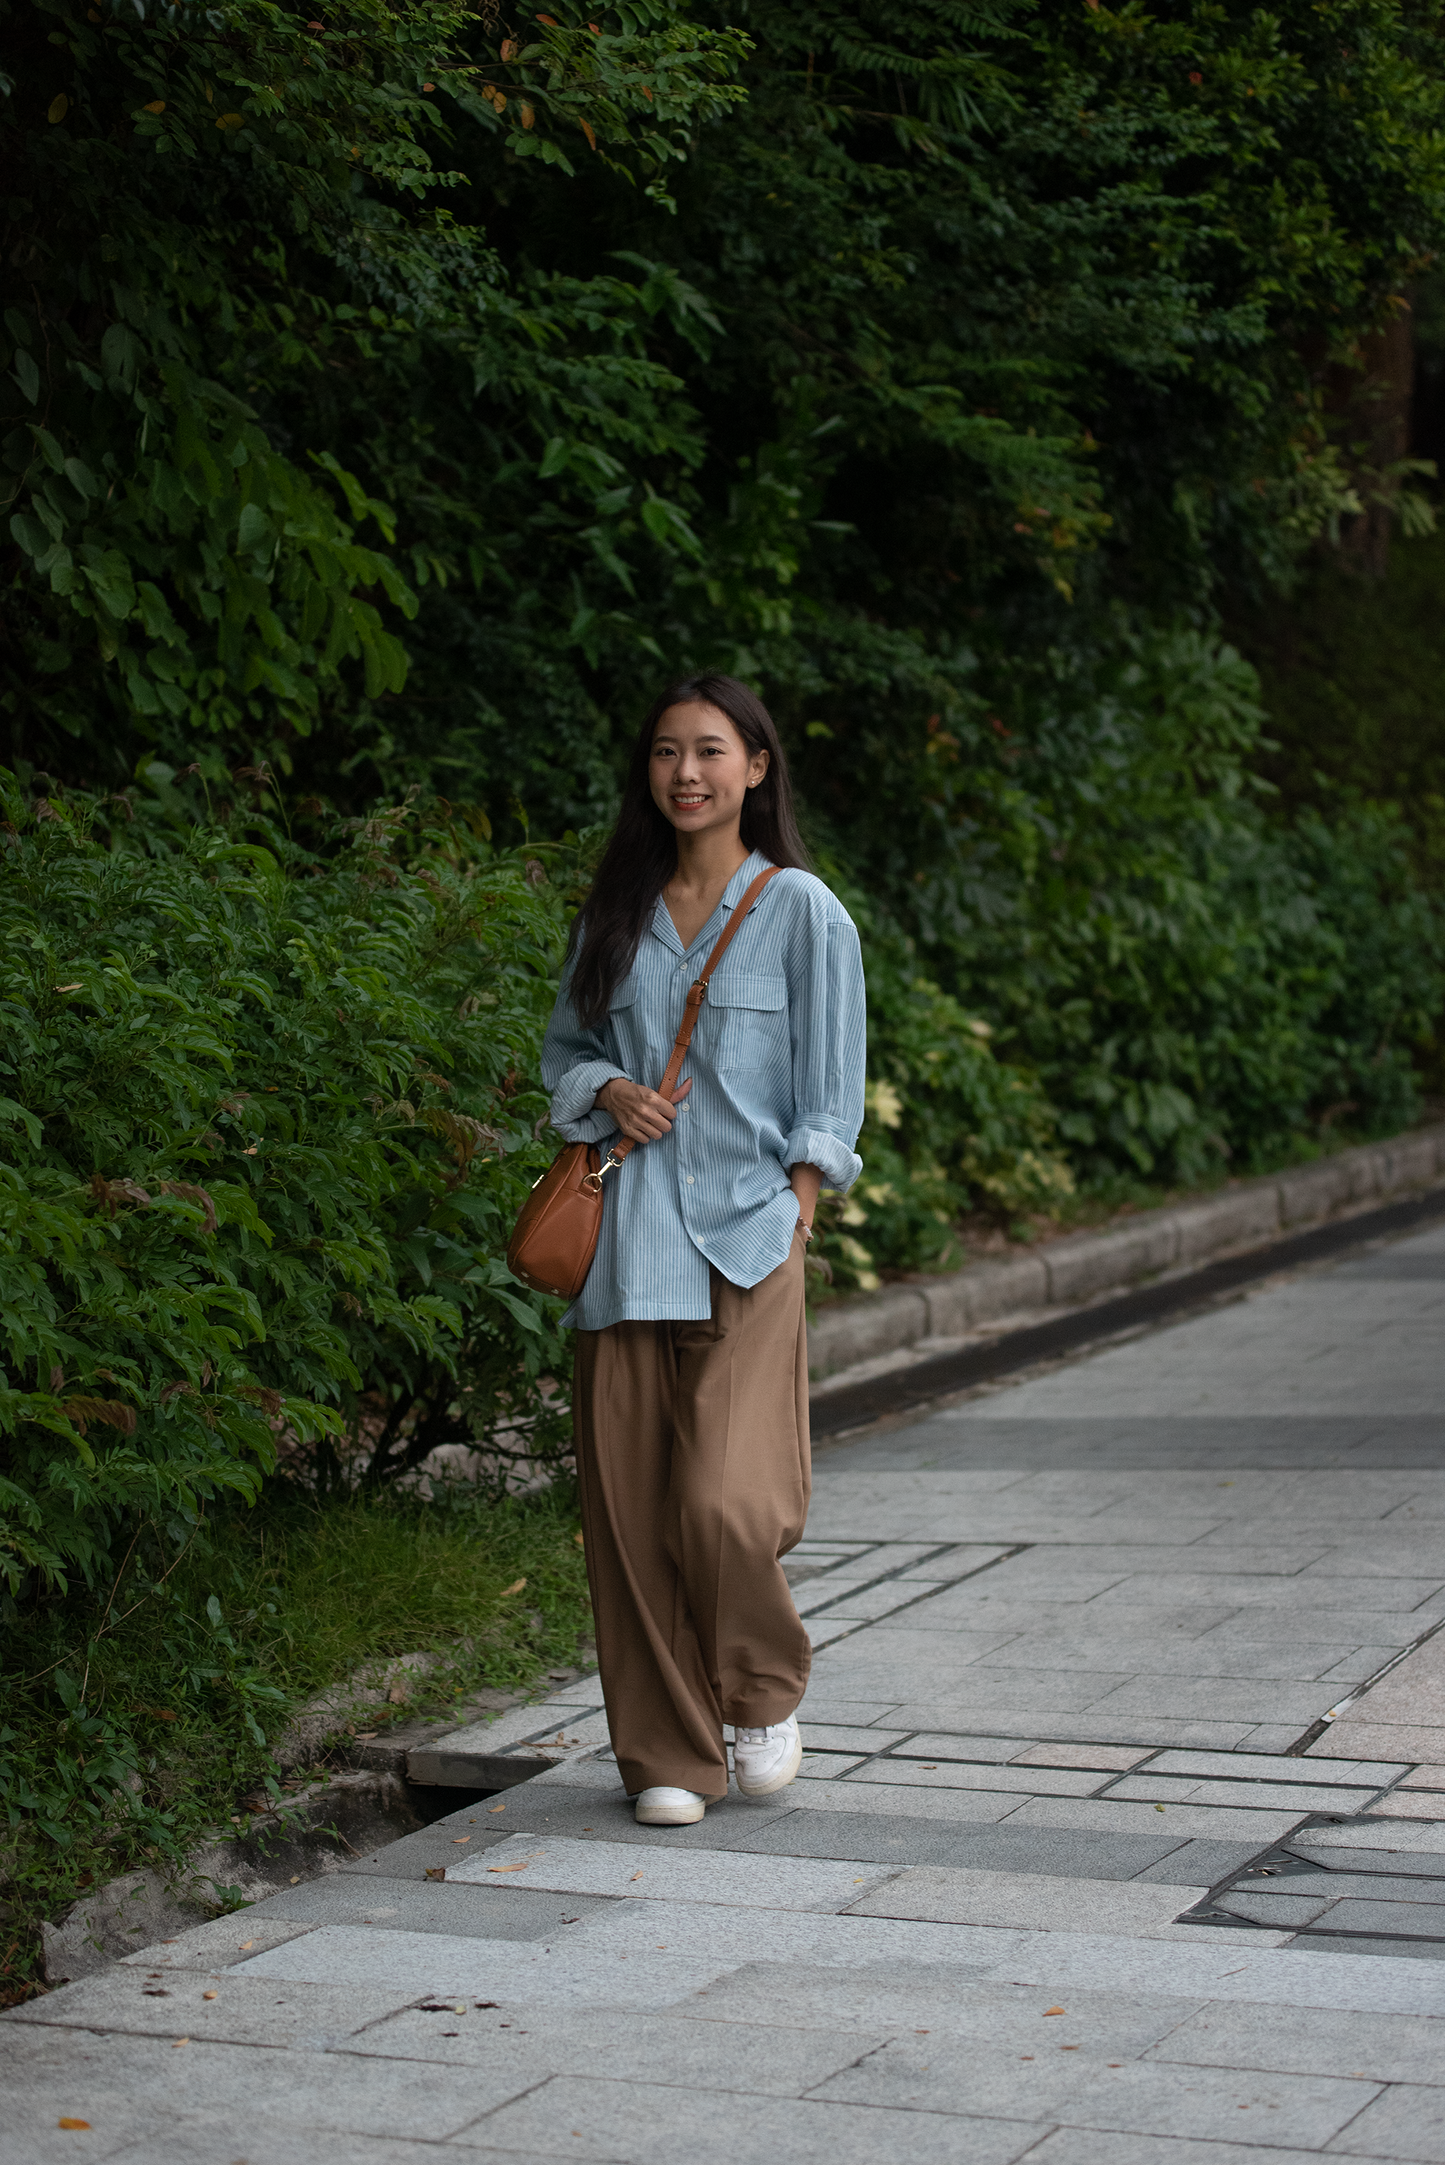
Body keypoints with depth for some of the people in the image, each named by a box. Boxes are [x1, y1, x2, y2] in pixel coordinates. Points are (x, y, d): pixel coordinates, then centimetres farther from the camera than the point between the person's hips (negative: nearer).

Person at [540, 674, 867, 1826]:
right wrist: (609, 1092, -1)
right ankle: (670, 1752, 15)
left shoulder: (801, 911, 1)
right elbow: (566, 1046, 20)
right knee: (627, 1502, 2)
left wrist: (795, 1216, -7)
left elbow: (828, 1091, 1)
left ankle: (767, 1693, 16)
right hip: (628, 1239, 4)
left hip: (744, 1235, -4)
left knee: (723, 1500, -14)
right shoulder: (617, 911, 12)